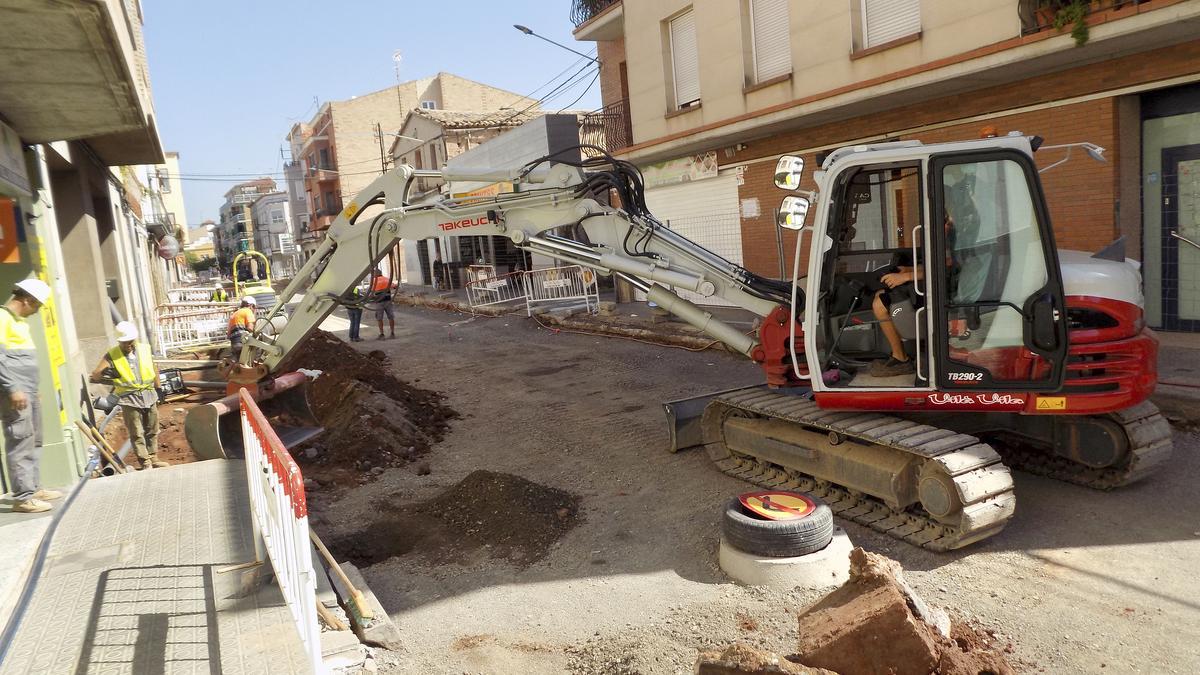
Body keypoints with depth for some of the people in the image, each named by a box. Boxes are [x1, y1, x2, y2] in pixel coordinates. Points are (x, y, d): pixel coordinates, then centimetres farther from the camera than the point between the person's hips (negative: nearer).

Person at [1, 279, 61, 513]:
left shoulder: (19, 320, 19)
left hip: (28, 392, 10)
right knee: (21, 444, -8)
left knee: (34, 442, 13)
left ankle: (34, 488, 19)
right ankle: (23, 497, -6)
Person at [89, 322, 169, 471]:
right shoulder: (112, 356, -6)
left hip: (149, 396, 4)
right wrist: (108, 376, -29)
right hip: (129, 399, -3)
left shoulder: (145, 349, 3)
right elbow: (95, 376, -8)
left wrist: (158, 390, 16)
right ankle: (145, 463, 5)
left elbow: (154, 369, 14)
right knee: (137, 433, -1)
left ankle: (153, 458, 25)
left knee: (152, 431, 13)